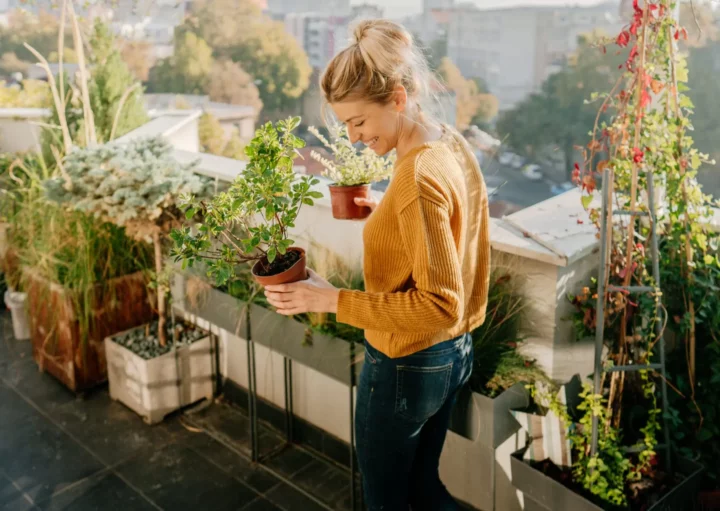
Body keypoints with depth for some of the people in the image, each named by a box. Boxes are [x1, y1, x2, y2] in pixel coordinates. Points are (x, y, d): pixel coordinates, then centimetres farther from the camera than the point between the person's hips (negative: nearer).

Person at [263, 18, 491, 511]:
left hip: (406, 368, -9)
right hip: (454, 354, 9)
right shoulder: (454, 145, 0)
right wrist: (388, 214, 9)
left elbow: (440, 305, -28)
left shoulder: (417, 178, -29)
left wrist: (332, 299, -27)